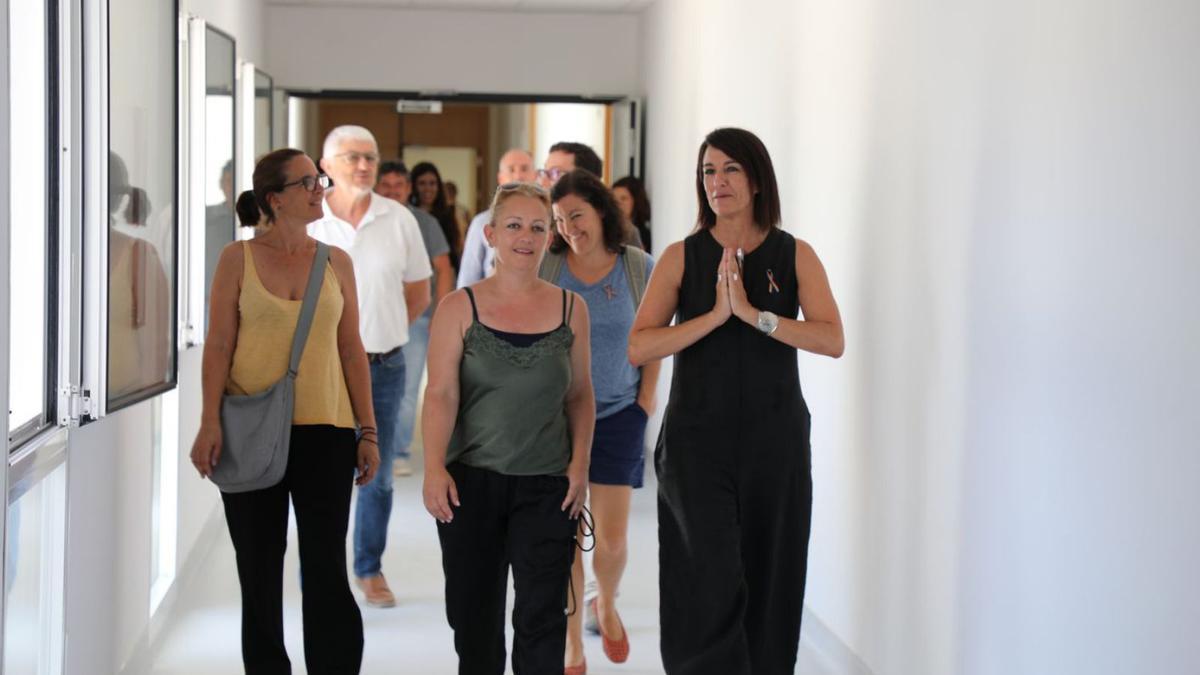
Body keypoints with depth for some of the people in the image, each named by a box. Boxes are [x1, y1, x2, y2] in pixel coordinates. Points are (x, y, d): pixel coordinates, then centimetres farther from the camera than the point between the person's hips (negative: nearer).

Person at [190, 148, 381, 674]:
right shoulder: (239, 259, 2)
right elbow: (218, 346, 0)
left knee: (326, 569, -4)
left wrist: (368, 430, 3)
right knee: (259, 568, 8)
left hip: (324, 432, 1)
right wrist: (210, 424, -10)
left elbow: (352, 350, 9)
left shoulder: (337, 263, 8)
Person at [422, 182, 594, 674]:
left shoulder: (570, 308, 6)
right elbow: (441, 394, -7)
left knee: (542, 615, -5)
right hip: (472, 482, 0)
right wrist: (434, 468, -18)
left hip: (546, 486, 1)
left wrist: (579, 463, 0)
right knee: (474, 614, 9)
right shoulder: (459, 309, -1)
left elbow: (580, 395, 10)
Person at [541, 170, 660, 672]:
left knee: (612, 538, 0)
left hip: (617, 415, 0)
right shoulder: (544, 268, -5)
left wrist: (647, 399, 1)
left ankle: (606, 605, 35)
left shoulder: (640, 268, -3)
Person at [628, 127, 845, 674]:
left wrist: (753, 313, -21)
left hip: (775, 441, 1)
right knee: (714, 582, -12)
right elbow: (638, 348, -10)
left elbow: (832, 340, -13)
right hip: (698, 441, -1)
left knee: (768, 585, 7)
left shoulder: (795, 256, 1)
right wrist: (714, 316, -18)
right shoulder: (681, 257, 0)